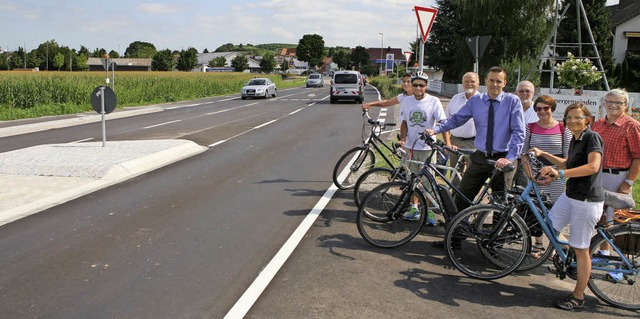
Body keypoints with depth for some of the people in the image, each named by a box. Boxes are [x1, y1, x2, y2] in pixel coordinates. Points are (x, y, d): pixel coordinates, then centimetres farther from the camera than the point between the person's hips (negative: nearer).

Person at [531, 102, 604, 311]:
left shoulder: (592, 137, -15)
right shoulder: (575, 139, 11)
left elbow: (593, 166, -31)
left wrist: (560, 173, -36)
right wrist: (544, 154, 22)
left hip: (587, 200, -9)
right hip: (570, 195, 9)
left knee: (580, 249, 1)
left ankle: (578, 297, 14)